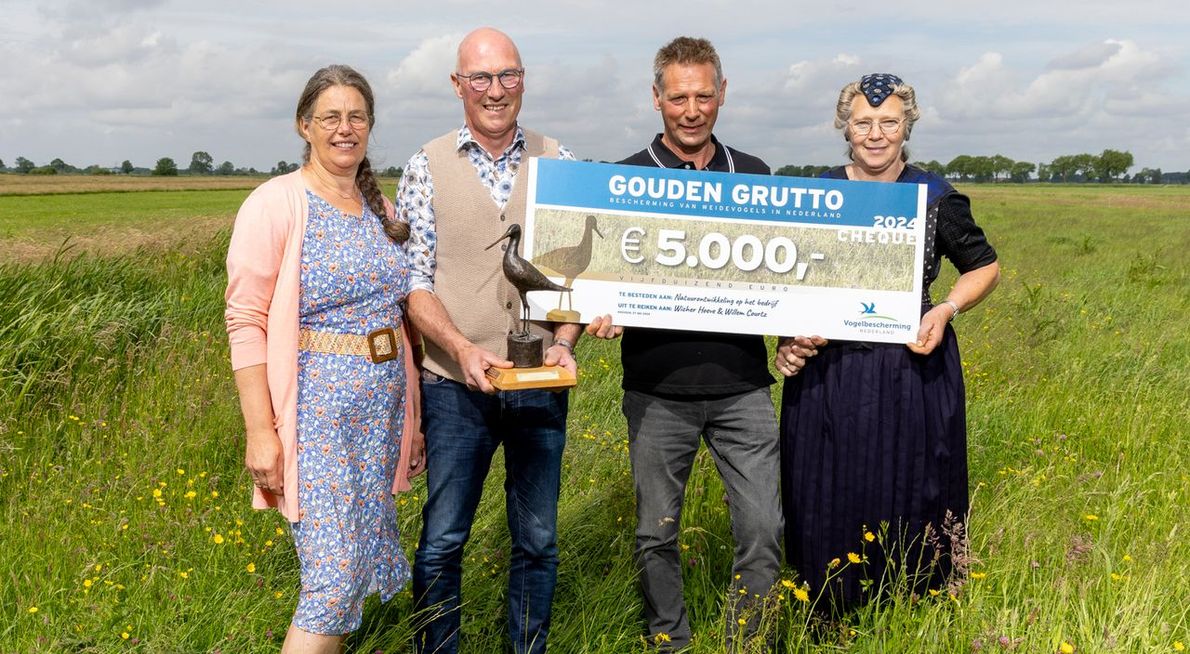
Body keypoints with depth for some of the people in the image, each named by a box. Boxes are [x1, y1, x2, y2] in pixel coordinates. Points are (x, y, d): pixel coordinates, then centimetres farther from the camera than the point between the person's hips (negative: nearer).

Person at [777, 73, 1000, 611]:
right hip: (829, 375, 1)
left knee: (911, 505, 8)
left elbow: (984, 268, 12)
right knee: (828, 506, 9)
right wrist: (786, 338, -5)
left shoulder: (935, 198, -1)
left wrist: (947, 309, -7)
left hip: (913, 373, -1)